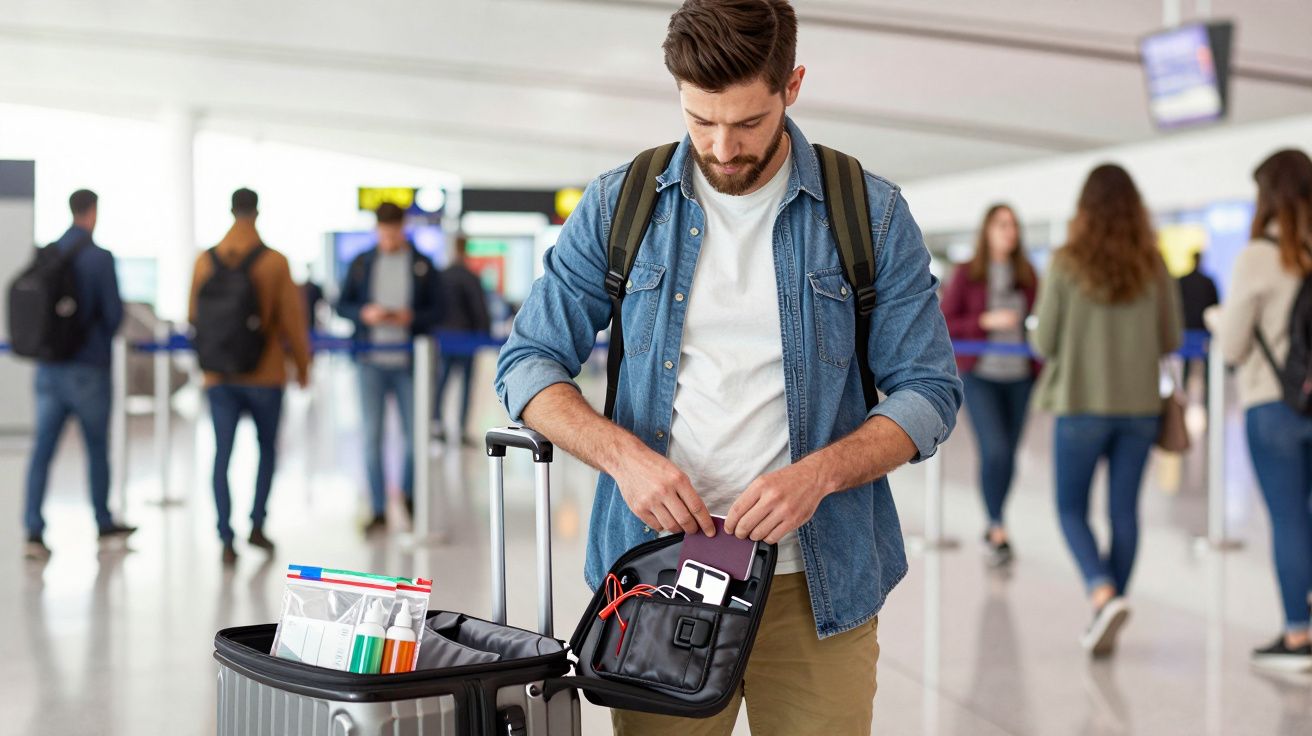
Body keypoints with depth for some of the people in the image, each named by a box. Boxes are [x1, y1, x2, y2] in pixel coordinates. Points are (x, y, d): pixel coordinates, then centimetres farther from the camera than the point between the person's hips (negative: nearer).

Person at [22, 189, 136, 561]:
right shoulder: (99, 257, -12)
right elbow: (113, 312, -10)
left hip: (49, 366, 4)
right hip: (88, 369, -4)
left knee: (42, 448, 2)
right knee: (97, 447, 11)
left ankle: (33, 532, -6)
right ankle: (104, 523, 25)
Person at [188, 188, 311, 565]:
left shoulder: (205, 261, 0)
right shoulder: (275, 262, -9)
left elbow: (194, 315, 8)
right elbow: (291, 318, -6)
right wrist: (302, 364, 7)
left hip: (219, 375, 2)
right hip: (265, 374, -2)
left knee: (222, 455, 4)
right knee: (267, 448, 17)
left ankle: (226, 540, -1)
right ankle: (256, 524, 13)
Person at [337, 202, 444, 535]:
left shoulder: (423, 265, 5)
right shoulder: (361, 263, 8)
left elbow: (436, 311, 3)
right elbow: (342, 305, 9)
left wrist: (411, 317, -15)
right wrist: (364, 313, -11)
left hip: (408, 361, 0)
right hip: (371, 360, 1)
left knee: (415, 434, 4)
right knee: (372, 435, -1)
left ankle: (410, 495, 28)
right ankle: (378, 511, 5)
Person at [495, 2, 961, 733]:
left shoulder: (872, 216, 0)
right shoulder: (620, 206, 3)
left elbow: (928, 391, 1)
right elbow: (528, 364, 4)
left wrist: (817, 474, -16)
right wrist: (623, 454, -14)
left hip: (817, 585, 0)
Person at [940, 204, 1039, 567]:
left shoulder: (1028, 276, 7)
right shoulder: (967, 274, -1)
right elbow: (944, 324, -3)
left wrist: (1043, 372, 3)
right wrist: (986, 321, -15)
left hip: (1019, 378, 3)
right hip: (980, 376, -3)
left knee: (1008, 454, 7)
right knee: (995, 450, -14)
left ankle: (993, 528, 23)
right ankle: (998, 528, -1)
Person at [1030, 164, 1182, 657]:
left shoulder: (1066, 265, -9)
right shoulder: (1154, 268, -1)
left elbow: (1043, 343, -7)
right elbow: (1171, 340, 3)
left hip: (1081, 403, -3)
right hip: (1140, 406, 3)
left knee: (1071, 509, 9)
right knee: (1125, 509, 10)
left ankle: (1104, 595, -13)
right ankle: (1108, 620, 14)